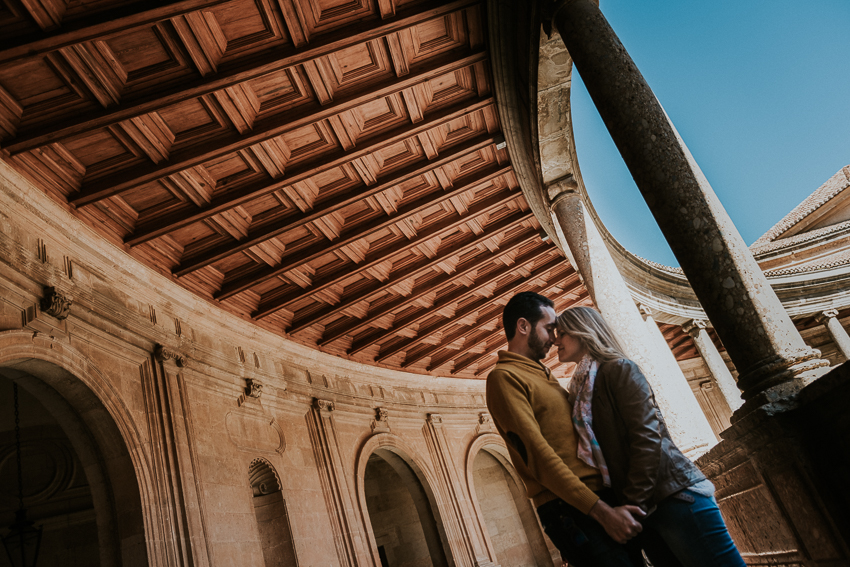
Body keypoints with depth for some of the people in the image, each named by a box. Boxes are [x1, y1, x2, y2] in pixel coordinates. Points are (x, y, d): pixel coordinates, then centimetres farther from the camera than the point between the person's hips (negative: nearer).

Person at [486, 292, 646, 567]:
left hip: (603, 498, 9)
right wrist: (600, 510, -21)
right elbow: (537, 454, -18)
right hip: (571, 510, -9)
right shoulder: (504, 376, -10)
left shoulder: (543, 376, 20)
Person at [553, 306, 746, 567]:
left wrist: (633, 504, -17)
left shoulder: (618, 369, -4)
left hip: (672, 494, -7)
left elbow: (646, 437, -14)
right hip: (643, 509, 7)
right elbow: (592, 452, 13)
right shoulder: (580, 391, 16)